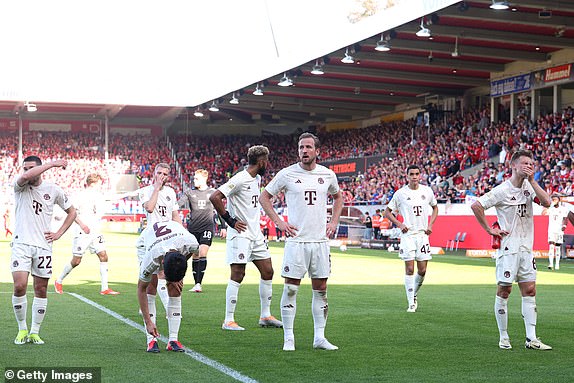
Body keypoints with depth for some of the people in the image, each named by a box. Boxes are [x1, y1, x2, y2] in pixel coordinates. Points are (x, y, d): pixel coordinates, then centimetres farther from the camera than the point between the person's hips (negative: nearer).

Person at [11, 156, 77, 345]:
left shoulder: (53, 190, 5)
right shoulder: (20, 187, -1)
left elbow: (71, 212, 18)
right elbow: (25, 177, -27)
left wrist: (59, 233, 6)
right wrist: (52, 164, -24)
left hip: (43, 245, 2)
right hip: (21, 244, -2)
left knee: (41, 290, 4)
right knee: (20, 287, -13)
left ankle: (34, 332, 15)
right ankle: (22, 329, 5)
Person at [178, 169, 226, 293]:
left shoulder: (213, 192, 6)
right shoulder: (189, 192, 7)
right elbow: (179, 204, -6)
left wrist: (223, 227, 11)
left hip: (207, 227, -2)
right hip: (193, 228, 2)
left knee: (202, 253, -15)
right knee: (195, 256, 5)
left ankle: (199, 283, -17)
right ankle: (196, 284, 13)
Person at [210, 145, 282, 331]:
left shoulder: (257, 179, 13)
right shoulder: (240, 179, -16)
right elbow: (215, 197, -22)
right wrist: (230, 221, -17)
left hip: (255, 234, 9)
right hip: (240, 234, -9)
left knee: (267, 272, 10)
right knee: (238, 275, -8)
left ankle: (266, 316, 19)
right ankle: (228, 320, -2)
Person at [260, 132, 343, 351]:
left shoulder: (328, 175, 6)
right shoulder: (287, 174, -3)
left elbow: (337, 197, 26)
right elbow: (265, 197, 7)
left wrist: (334, 222, 12)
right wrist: (279, 222, -2)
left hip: (320, 241, 3)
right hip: (296, 240, -3)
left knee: (320, 290, 6)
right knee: (291, 288, -2)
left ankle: (319, 337, 14)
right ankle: (288, 338, 5)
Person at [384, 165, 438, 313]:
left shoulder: (427, 191, 5)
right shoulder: (401, 193, -2)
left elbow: (435, 207, 22)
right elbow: (388, 212, 6)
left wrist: (430, 224, 8)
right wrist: (399, 224, -8)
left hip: (422, 234, 3)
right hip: (407, 234, -3)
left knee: (422, 271, 3)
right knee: (409, 269, -7)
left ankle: (414, 294, 28)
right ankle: (411, 303, -1)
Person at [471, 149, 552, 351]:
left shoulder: (529, 186, 8)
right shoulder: (502, 190, -11)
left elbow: (546, 202, -5)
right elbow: (476, 206, -14)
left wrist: (532, 181, -8)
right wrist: (490, 230, -11)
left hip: (526, 248, 6)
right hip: (508, 247, -6)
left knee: (529, 290, 4)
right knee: (504, 291, 1)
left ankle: (531, 339, 6)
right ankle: (503, 337, 10)